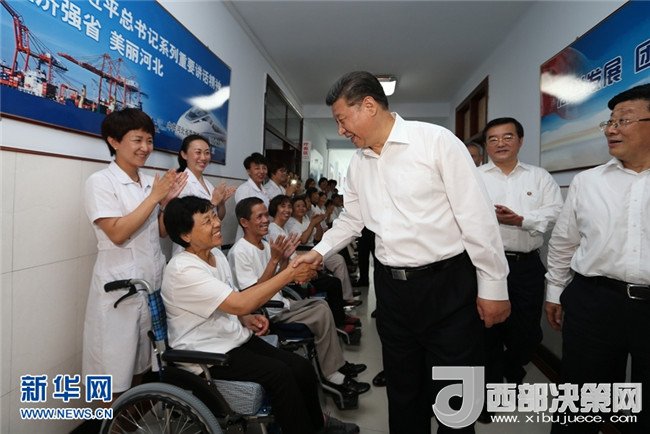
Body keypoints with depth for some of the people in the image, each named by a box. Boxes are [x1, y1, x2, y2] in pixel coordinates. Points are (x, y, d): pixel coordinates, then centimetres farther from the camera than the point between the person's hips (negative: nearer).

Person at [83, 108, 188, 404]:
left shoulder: (150, 181, 7)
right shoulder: (100, 181, -10)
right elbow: (117, 234, -19)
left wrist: (169, 200, -4)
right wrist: (155, 197, -16)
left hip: (153, 281, 6)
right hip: (120, 286, -6)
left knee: (140, 363, 19)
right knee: (114, 371, 4)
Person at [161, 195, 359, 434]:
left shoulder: (216, 255, 5)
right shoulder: (183, 270, -22)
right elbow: (239, 304, -29)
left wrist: (246, 319, -4)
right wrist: (290, 274, -27)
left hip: (235, 338, 7)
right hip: (206, 355, -7)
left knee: (302, 367, -6)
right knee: (279, 374, -22)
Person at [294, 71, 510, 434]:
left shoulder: (436, 140, -11)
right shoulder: (358, 163, 8)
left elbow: (477, 215, -11)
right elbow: (351, 219, 21)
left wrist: (493, 286, -10)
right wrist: (319, 251, 9)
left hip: (448, 285, -5)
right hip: (391, 287, 5)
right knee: (403, 389, 19)